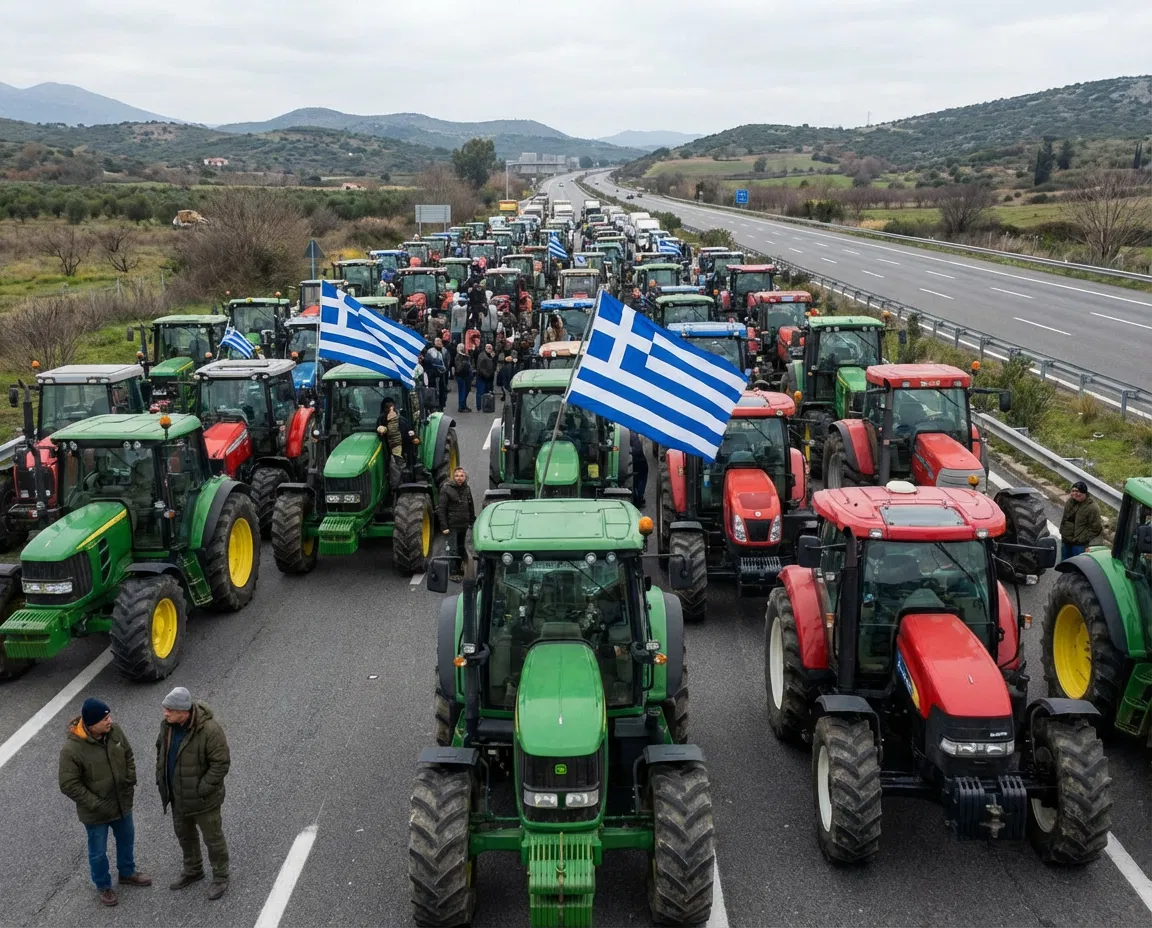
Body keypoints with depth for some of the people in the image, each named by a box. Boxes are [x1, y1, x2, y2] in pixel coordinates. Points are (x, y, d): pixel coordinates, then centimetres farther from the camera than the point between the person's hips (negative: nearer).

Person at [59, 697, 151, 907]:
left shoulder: (114, 731, -14)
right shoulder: (72, 749, -30)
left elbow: (128, 756, 4)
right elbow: (69, 785, -23)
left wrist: (131, 783, -4)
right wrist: (96, 805, -22)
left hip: (122, 802, 5)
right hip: (95, 812, -5)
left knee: (127, 840, 26)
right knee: (98, 852, 17)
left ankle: (127, 873, 51)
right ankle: (103, 886, 41)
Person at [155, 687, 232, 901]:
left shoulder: (209, 729, -31)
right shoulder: (168, 724, -9)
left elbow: (221, 763, -26)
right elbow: (161, 749, 10)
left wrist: (202, 790, -23)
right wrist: (161, 777, 5)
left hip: (202, 799, -7)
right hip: (178, 795, 7)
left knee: (212, 837, 12)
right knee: (184, 834, 26)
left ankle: (220, 877, 33)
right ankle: (193, 871, 48)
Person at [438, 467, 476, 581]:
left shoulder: (467, 489, 8)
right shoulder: (447, 490, -10)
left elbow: (471, 507, 17)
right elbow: (442, 509, -11)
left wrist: (472, 522, 13)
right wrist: (445, 526, -15)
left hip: (463, 525, 6)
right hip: (452, 525, -6)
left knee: (461, 548, 15)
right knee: (453, 550, -5)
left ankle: (459, 569, 26)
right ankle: (454, 572, 1)